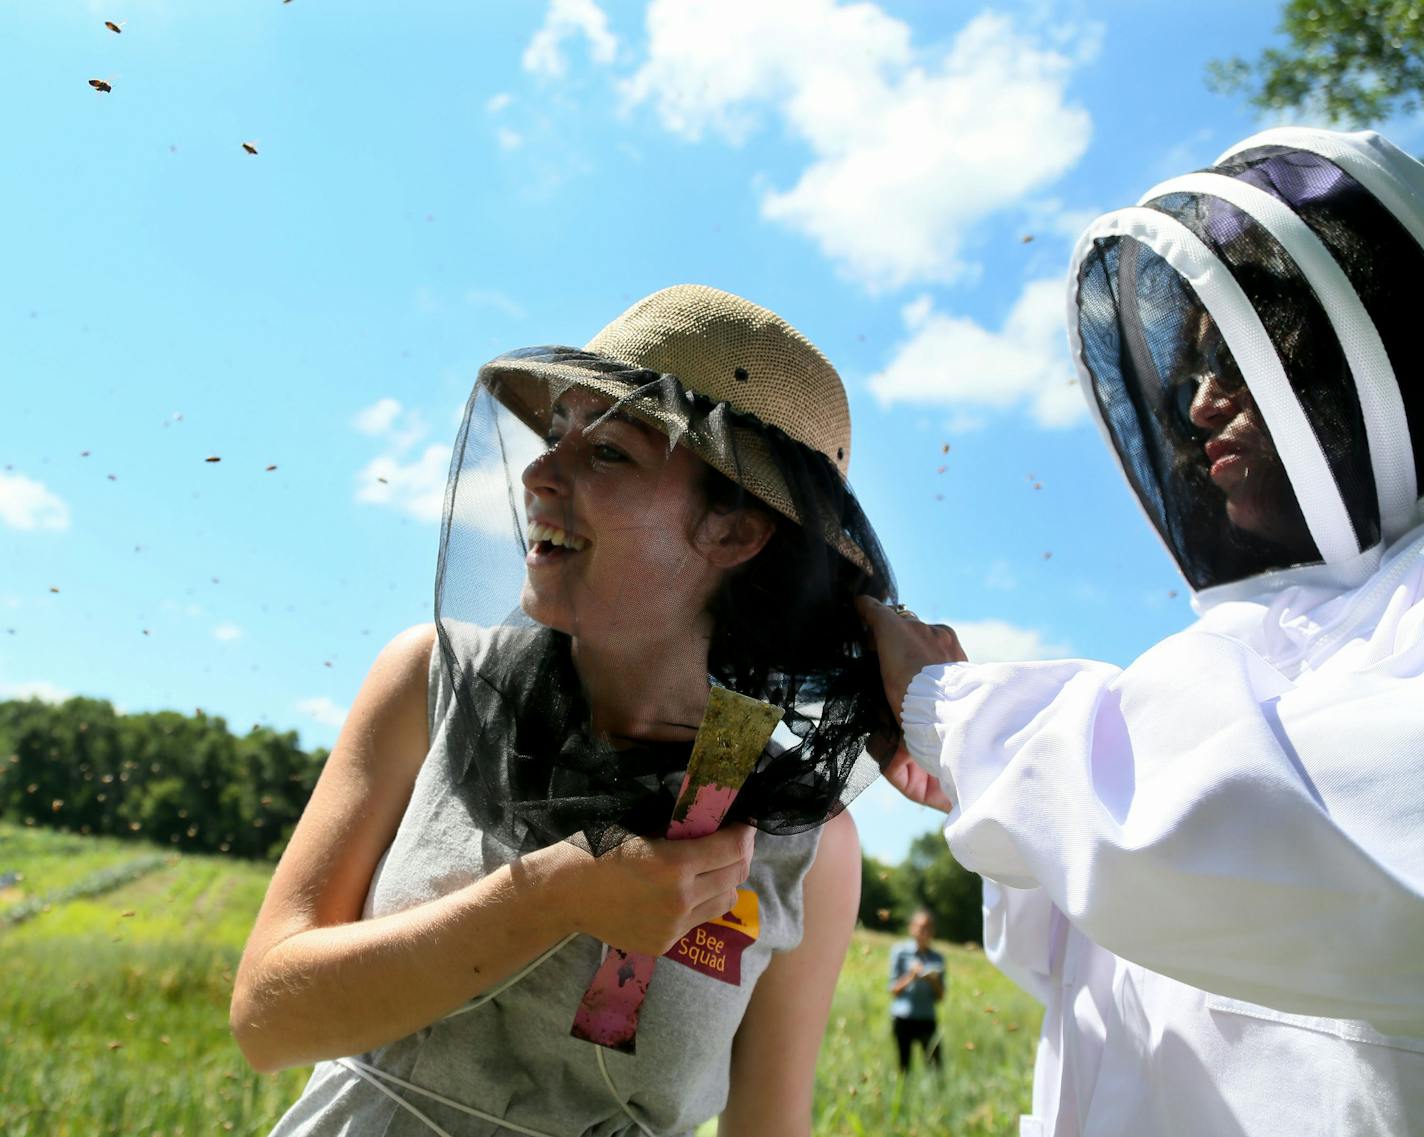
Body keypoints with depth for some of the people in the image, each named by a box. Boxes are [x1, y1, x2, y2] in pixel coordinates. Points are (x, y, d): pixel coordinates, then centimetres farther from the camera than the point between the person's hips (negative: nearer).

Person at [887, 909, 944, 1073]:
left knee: (935, 1066, -7)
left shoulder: (937, 959, 9)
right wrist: (911, 975, -15)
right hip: (903, 1018, -2)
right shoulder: (900, 952, 1)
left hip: (927, 1018, 2)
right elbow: (894, 990, -1)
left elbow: (940, 997, 9)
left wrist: (934, 980, -9)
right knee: (904, 1067, -1)